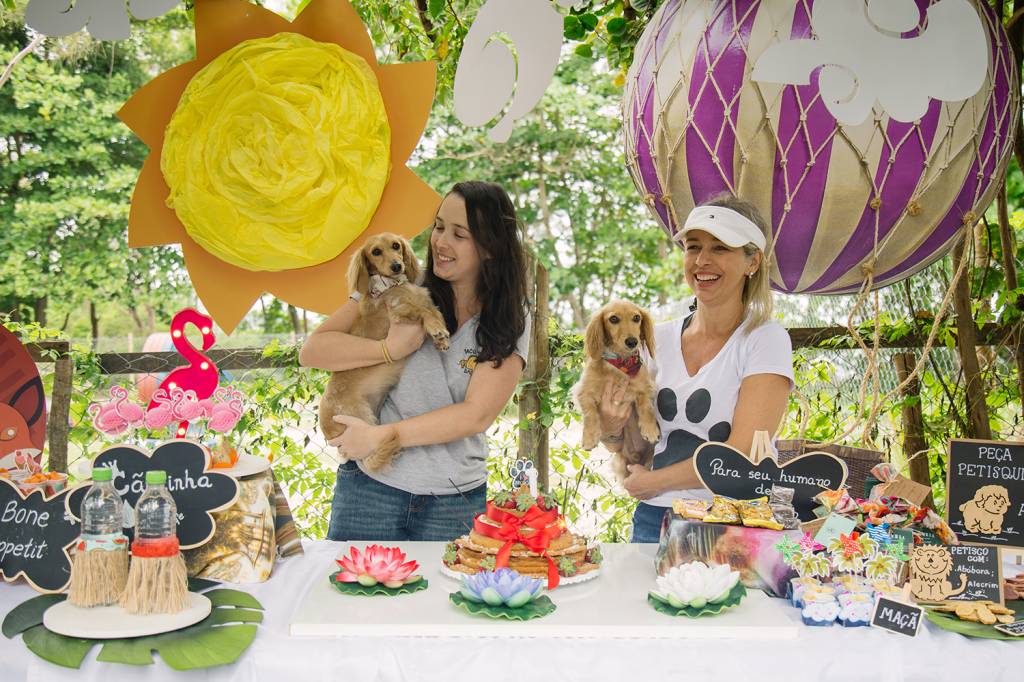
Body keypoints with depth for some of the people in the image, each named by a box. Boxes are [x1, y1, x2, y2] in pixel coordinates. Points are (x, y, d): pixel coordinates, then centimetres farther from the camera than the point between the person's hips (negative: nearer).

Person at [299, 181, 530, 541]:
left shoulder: (510, 324, -2)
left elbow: (477, 415, -12)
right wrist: (390, 348, -19)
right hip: (370, 488, 0)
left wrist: (380, 435, -17)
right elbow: (312, 350, -4)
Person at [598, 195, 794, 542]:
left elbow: (742, 455, -14)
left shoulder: (766, 340, -7)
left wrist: (651, 481, -6)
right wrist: (611, 429, -9)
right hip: (654, 520, 3)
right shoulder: (658, 338, 6)